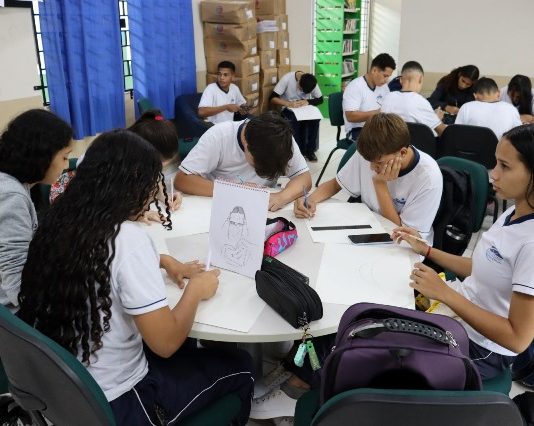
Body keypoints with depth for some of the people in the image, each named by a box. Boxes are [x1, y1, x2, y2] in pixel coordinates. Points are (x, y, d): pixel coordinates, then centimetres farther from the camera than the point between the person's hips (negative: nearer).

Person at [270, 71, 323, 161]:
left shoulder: (311, 82, -13)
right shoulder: (287, 78, -21)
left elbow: (320, 99, -4)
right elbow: (272, 98, -22)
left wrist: (307, 101, -25)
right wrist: (289, 103, -38)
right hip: (289, 109, -2)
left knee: (315, 118, -28)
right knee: (295, 120, -35)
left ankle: (310, 150, -15)